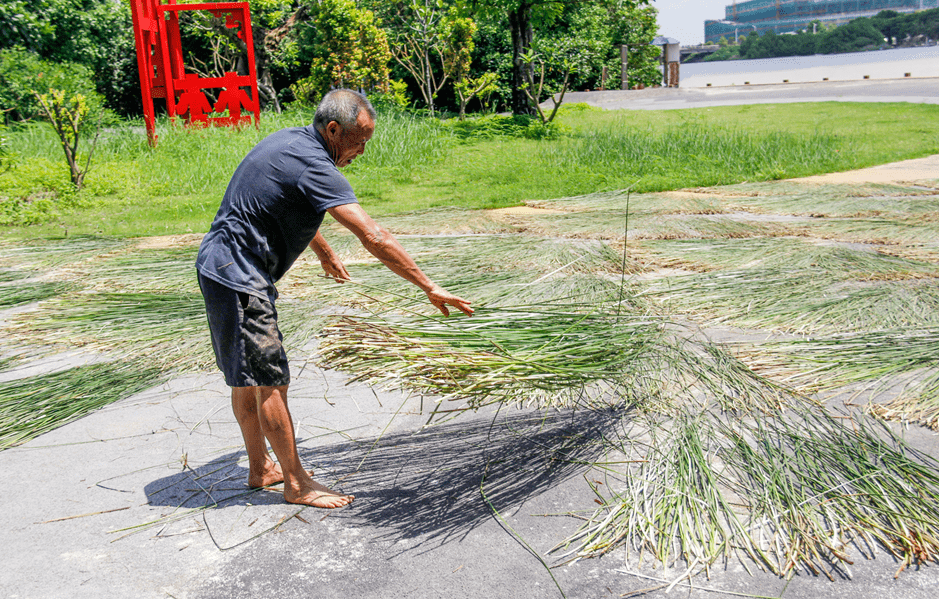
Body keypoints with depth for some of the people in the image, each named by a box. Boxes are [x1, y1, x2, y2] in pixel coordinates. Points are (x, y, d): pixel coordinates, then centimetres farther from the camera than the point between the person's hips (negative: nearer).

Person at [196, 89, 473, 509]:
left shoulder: (292, 141, 10)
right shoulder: (313, 166, -21)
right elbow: (375, 238, -27)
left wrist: (325, 254, 43)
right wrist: (430, 288, -23)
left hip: (223, 267, 11)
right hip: (238, 277, -11)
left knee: (247, 377, 17)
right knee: (270, 381, -3)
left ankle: (260, 468, 30)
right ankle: (296, 484, 8)